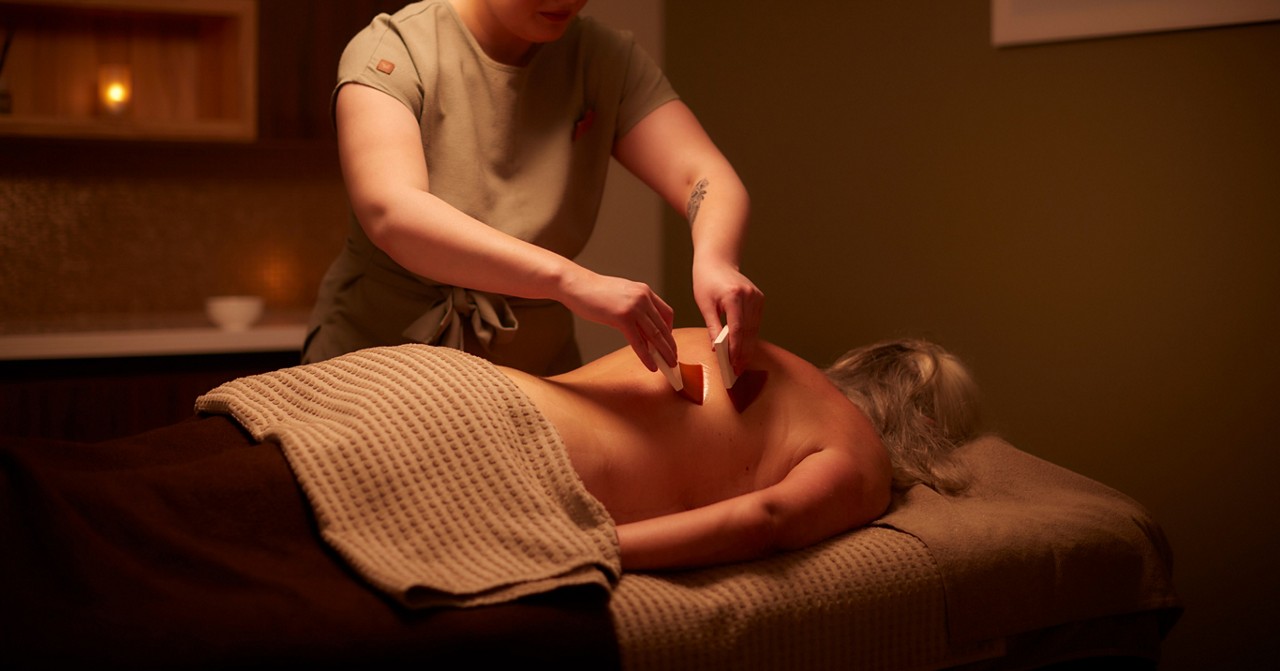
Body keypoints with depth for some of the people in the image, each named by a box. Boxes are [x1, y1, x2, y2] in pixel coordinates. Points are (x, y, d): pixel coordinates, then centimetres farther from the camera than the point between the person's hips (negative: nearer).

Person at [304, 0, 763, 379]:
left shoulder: (605, 59, -1)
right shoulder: (392, 50, -14)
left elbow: (711, 178, -11)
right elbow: (390, 213, -31)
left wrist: (714, 259, -36)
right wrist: (570, 280, -42)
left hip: (533, 372, 3)